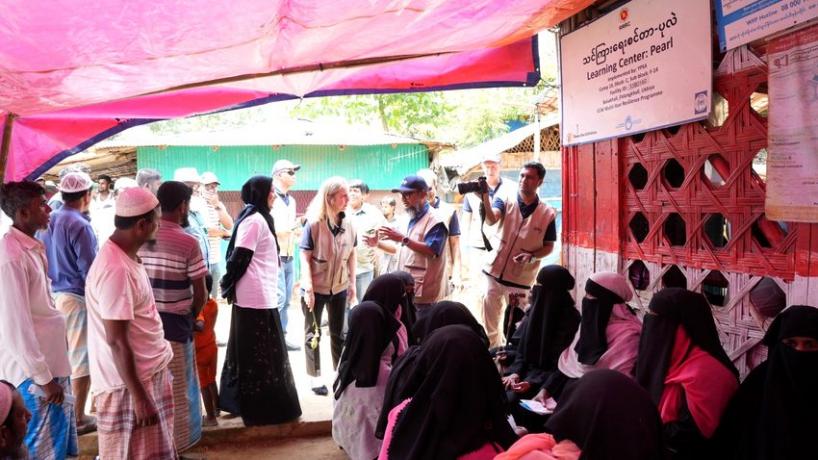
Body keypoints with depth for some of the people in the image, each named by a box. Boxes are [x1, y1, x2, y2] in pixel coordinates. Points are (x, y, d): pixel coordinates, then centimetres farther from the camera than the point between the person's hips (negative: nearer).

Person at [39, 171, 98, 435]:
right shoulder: (80, 226, -17)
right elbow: (90, 270, -17)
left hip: (52, 294, 8)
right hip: (77, 298, -8)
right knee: (80, 358, 3)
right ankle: (78, 419, 12)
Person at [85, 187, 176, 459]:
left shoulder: (127, 256, 6)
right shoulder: (116, 270, -26)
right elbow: (116, 341, -25)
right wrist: (138, 396, -21)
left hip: (150, 372, 9)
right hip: (129, 381, -9)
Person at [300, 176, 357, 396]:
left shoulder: (348, 224, 0)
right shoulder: (313, 224, -14)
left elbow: (351, 255, 7)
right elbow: (305, 258, -13)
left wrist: (352, 284, 6)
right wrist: (308, 289, -17)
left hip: (339, 287, 5)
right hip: (316, 288, -4)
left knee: (338, 333, 14)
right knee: (313, 334, 9)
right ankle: (315, 377, 19)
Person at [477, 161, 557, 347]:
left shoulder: (547, 213, -4)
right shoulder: (505, 201, -4)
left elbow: (549, 247, 3)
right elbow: (491, 219, -24)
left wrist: (532, 256, -17)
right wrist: (485, 198, -42)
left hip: (521, 278, -1)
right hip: (495, 272, 1)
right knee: (490, 321, 10)